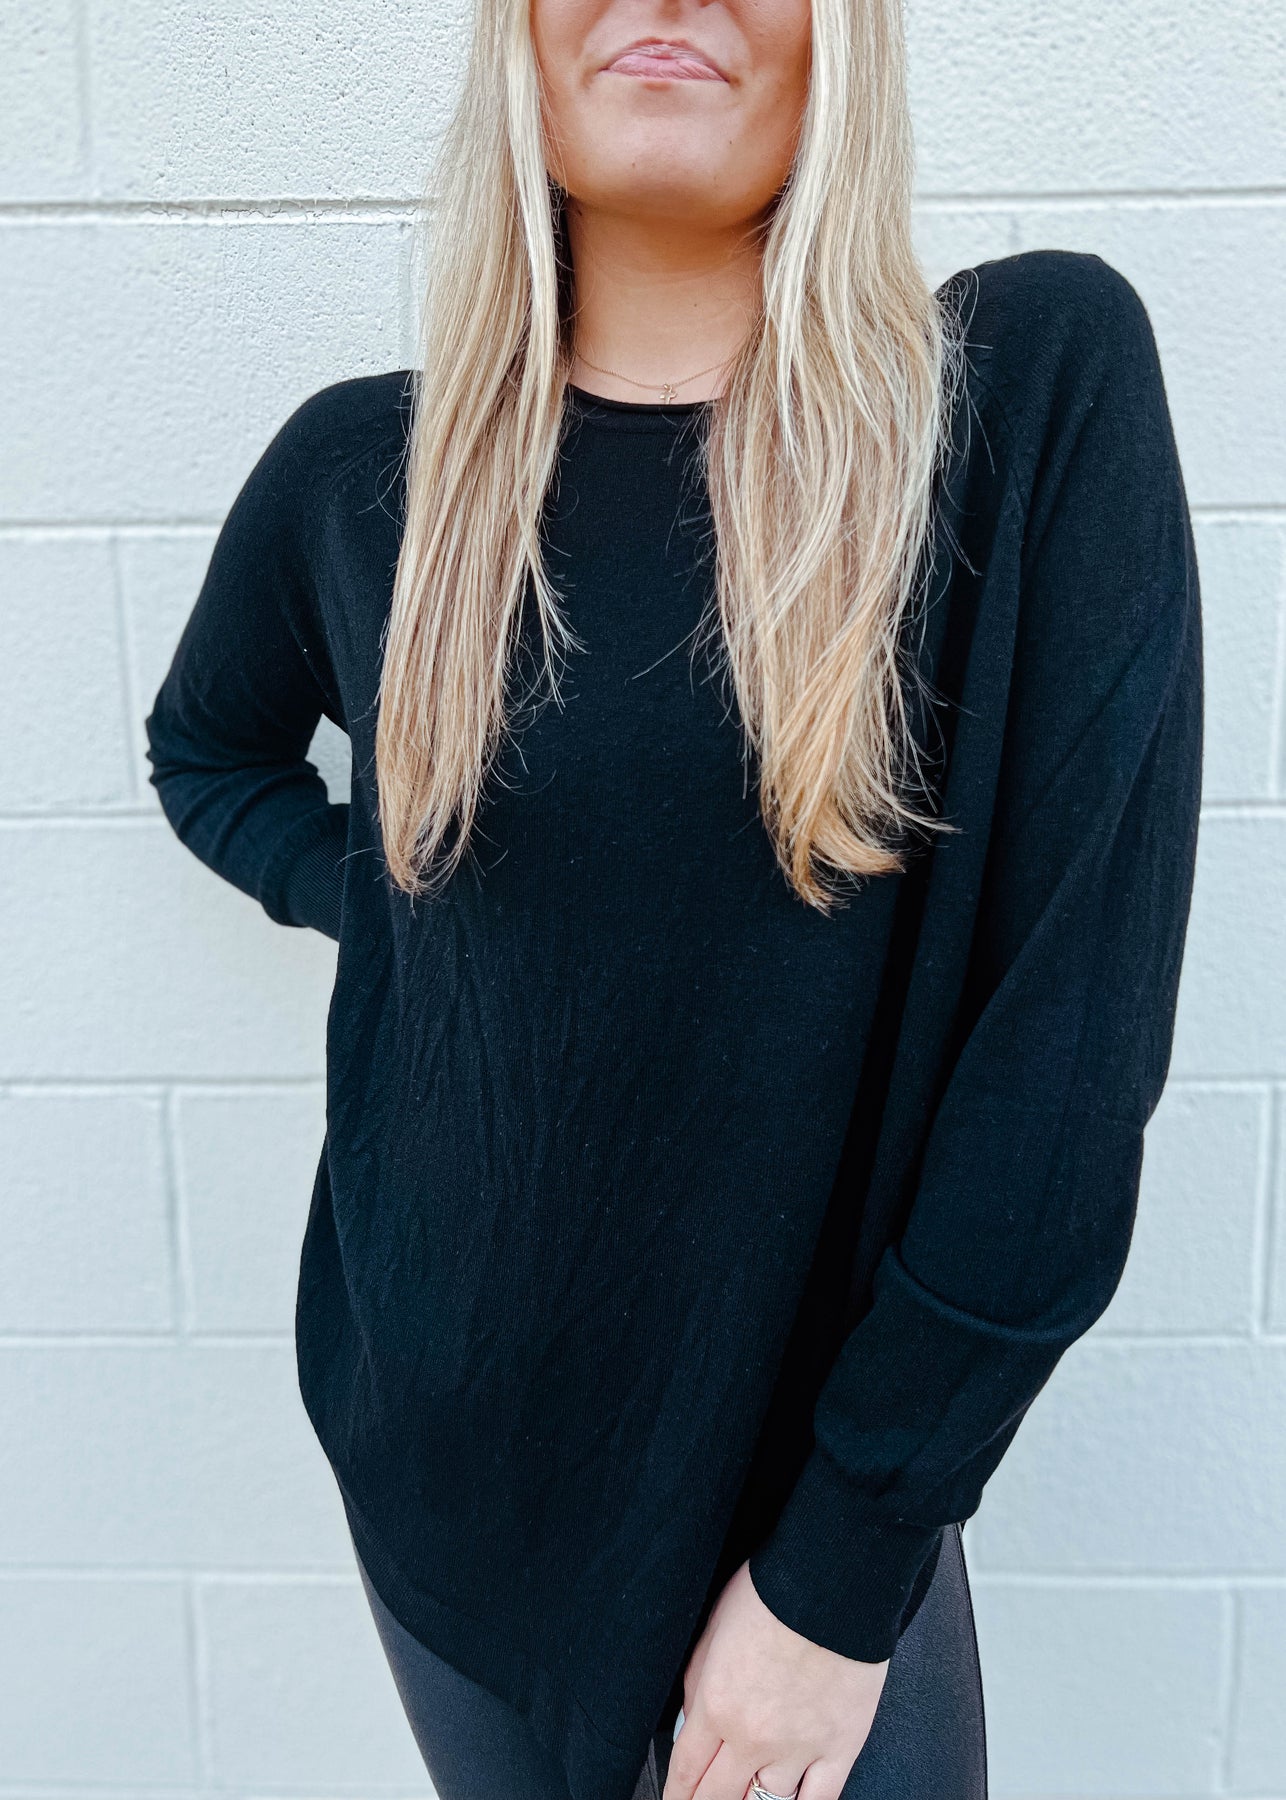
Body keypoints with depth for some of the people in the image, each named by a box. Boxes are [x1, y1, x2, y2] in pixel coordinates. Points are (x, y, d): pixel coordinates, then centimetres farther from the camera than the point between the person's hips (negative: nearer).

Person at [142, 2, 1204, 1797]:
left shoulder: (1044, 379, -13)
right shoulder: (366, 468, -5)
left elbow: (1077, 1014, -16)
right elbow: (206, 752, 15)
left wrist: (844, 1572, -13)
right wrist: (375, 895, -5)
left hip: (824, 1485, -2)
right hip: (442, 1477, 3)